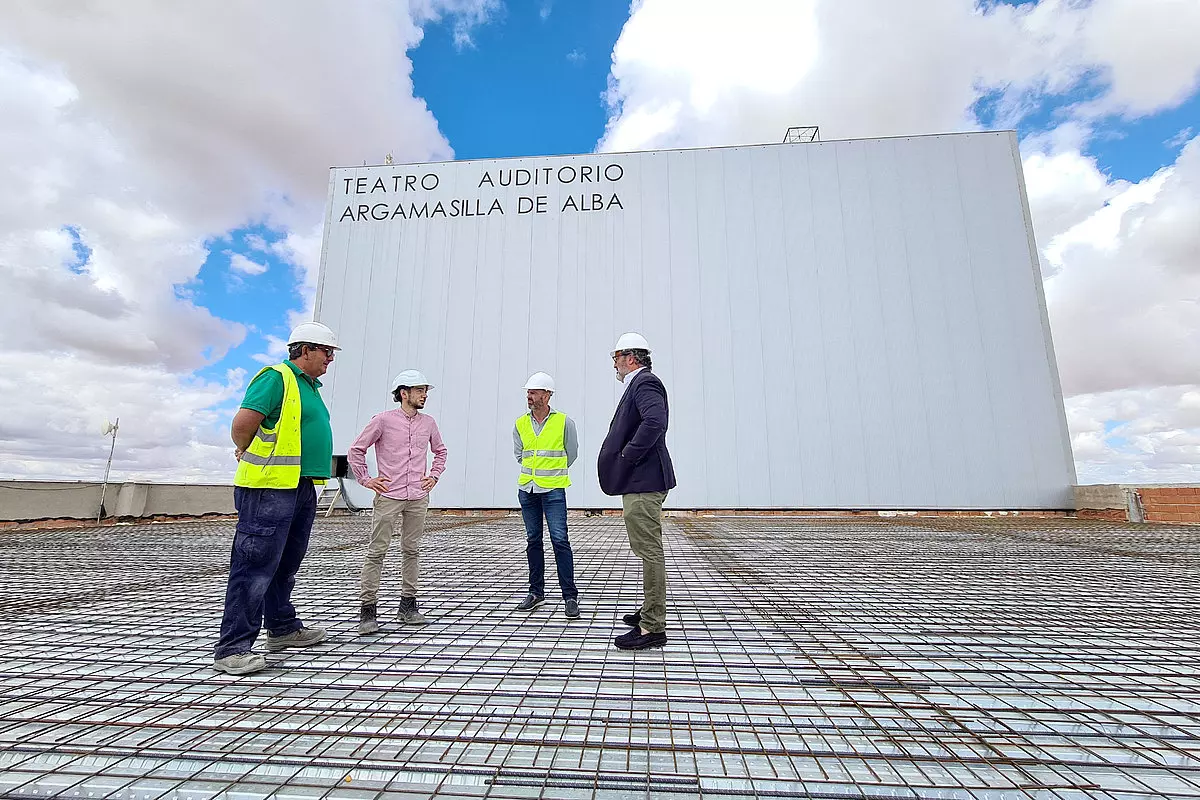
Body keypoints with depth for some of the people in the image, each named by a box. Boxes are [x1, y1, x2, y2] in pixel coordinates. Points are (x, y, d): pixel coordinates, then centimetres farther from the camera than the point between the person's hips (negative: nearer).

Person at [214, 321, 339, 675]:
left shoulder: (311, 386, 19)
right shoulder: (275, 377, -11)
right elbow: (243, 423, -19)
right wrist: (248, 453, -2)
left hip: (301, 488, 10)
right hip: (270, 487, -9)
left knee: (286, 564, 19)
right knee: (256, 567, -5)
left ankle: (283, 629, 32)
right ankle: (232, 648, 4)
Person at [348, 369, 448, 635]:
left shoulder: (428, 423, 8)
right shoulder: (383, 420, -3)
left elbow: (440, 451, 23)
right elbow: (356, 450, 4)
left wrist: (434, 476, 12)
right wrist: (365, 479, 1)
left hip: (418, 497, 4)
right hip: (388, 496, -4)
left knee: (411, 550, 9)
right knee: (377, 551, -2)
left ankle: (408, 605, 19)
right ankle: (368, 609, 7)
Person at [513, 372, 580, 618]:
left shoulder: (564, 422, -5)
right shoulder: (520, 424, 5)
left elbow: (571, 453, 6)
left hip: (553, 490, -4)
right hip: (527, 489, 4)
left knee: (559, 540, -8)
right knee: (533, 540, 12)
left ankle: (570, 596, 1)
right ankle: (536, 591, 25)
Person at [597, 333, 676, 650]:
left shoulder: (645, 382, -12)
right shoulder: (639, 383, 20)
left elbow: (655, 422, -30)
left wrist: (628, 456, -21)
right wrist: (625, 457, 13)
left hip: (643, 482, -11)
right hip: (639, 481, 11)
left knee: (649, 551, -5)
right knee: (647, 550, 18)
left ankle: (652, 627, 3)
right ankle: (650, 612, 32)